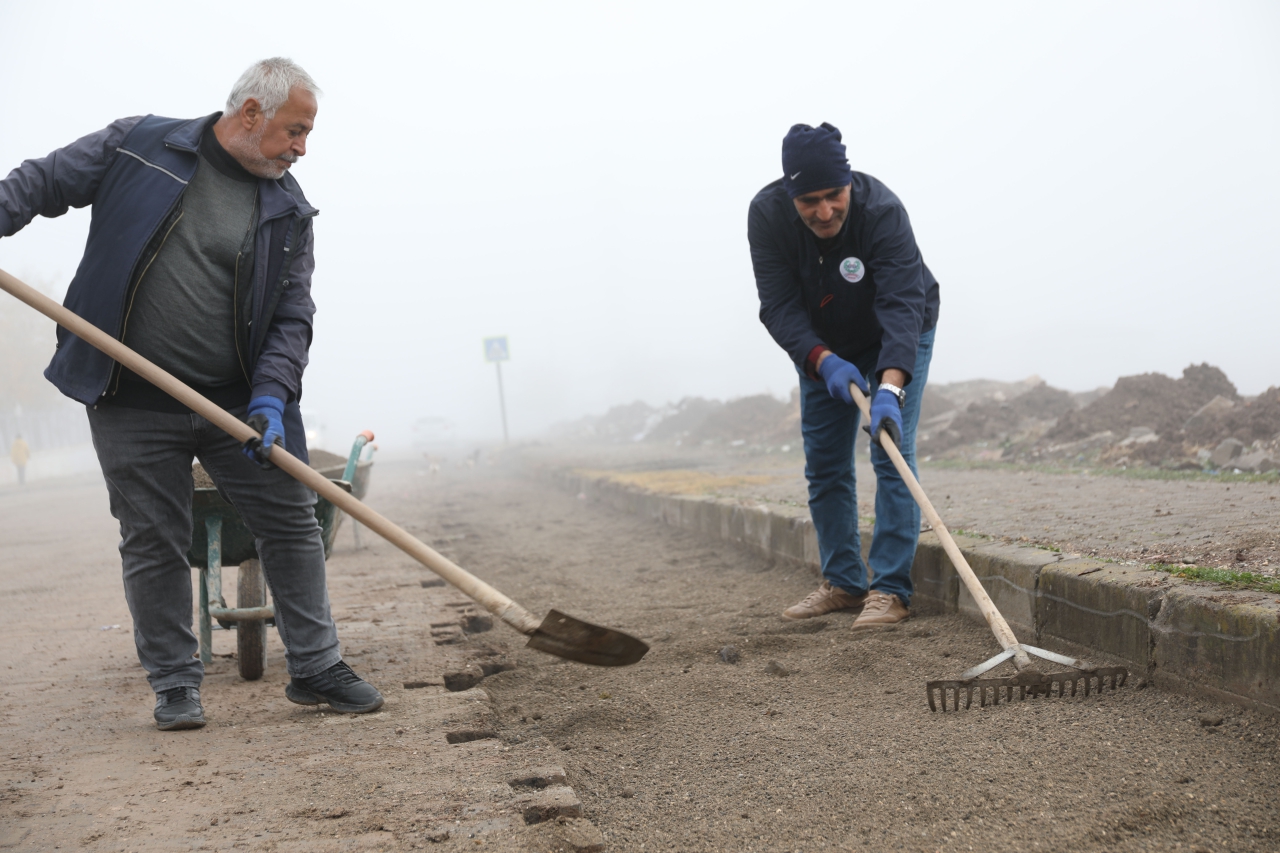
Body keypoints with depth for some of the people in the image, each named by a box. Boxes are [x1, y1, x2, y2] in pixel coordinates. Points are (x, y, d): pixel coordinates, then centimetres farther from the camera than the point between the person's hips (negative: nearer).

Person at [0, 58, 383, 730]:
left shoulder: (289, 210, 3)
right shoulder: (138, 145, -2)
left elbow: (292, 316, 1)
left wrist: (271, 396, -14)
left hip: (238, 402, 2)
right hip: (133, 404, -2)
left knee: (291, 523, 4)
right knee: (152, 542, 5)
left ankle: (315, 668, 17)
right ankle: (174, 683, 20)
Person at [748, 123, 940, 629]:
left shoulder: (883, 212, -35)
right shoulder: (766, 215, -25)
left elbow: (901, 305, -43)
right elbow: (779, 306, -24)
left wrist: (891, 388, -57)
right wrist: (824, 361, -40)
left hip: (898, 342, -4)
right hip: (822, 347, 4)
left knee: (892, 455, -14)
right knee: (823, 466, 5)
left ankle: (890, 590, -10)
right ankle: (843, 583, 17)